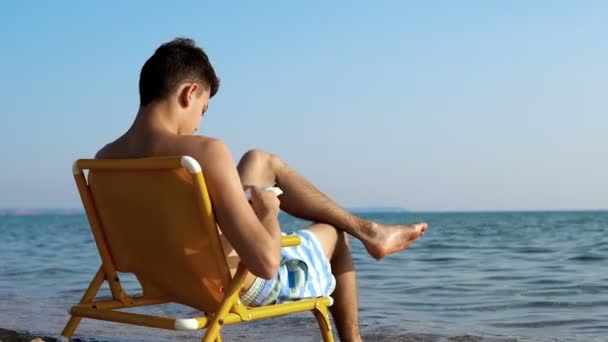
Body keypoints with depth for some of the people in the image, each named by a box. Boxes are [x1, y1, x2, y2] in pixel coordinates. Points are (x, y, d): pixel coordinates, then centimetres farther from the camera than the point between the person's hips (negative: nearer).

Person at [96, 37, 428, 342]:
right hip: (245, 288, -6)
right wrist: (269, 212, -16)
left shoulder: (104, 159, -12)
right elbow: (266, 263, -38)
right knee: (332, 234, 24)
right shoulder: (204, 152, -34)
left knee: (262, 162, 19)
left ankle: (365, 229, 34)